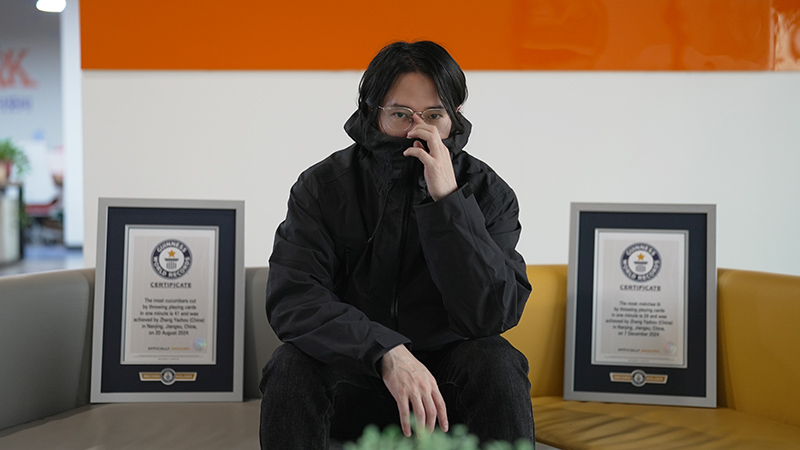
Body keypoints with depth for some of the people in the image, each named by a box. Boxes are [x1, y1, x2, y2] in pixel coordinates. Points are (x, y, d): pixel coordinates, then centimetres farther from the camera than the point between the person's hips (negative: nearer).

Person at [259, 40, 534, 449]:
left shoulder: (486, 192, -8)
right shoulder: (323, 186, -8)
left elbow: (490, 315, -20)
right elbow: (291, 298, -20)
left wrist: (448, 200, -29)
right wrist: (387, 352, -35)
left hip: (443, 383, 1)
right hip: (352, 378, 0)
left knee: (498, 363, -29)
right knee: (292, 366, -29)